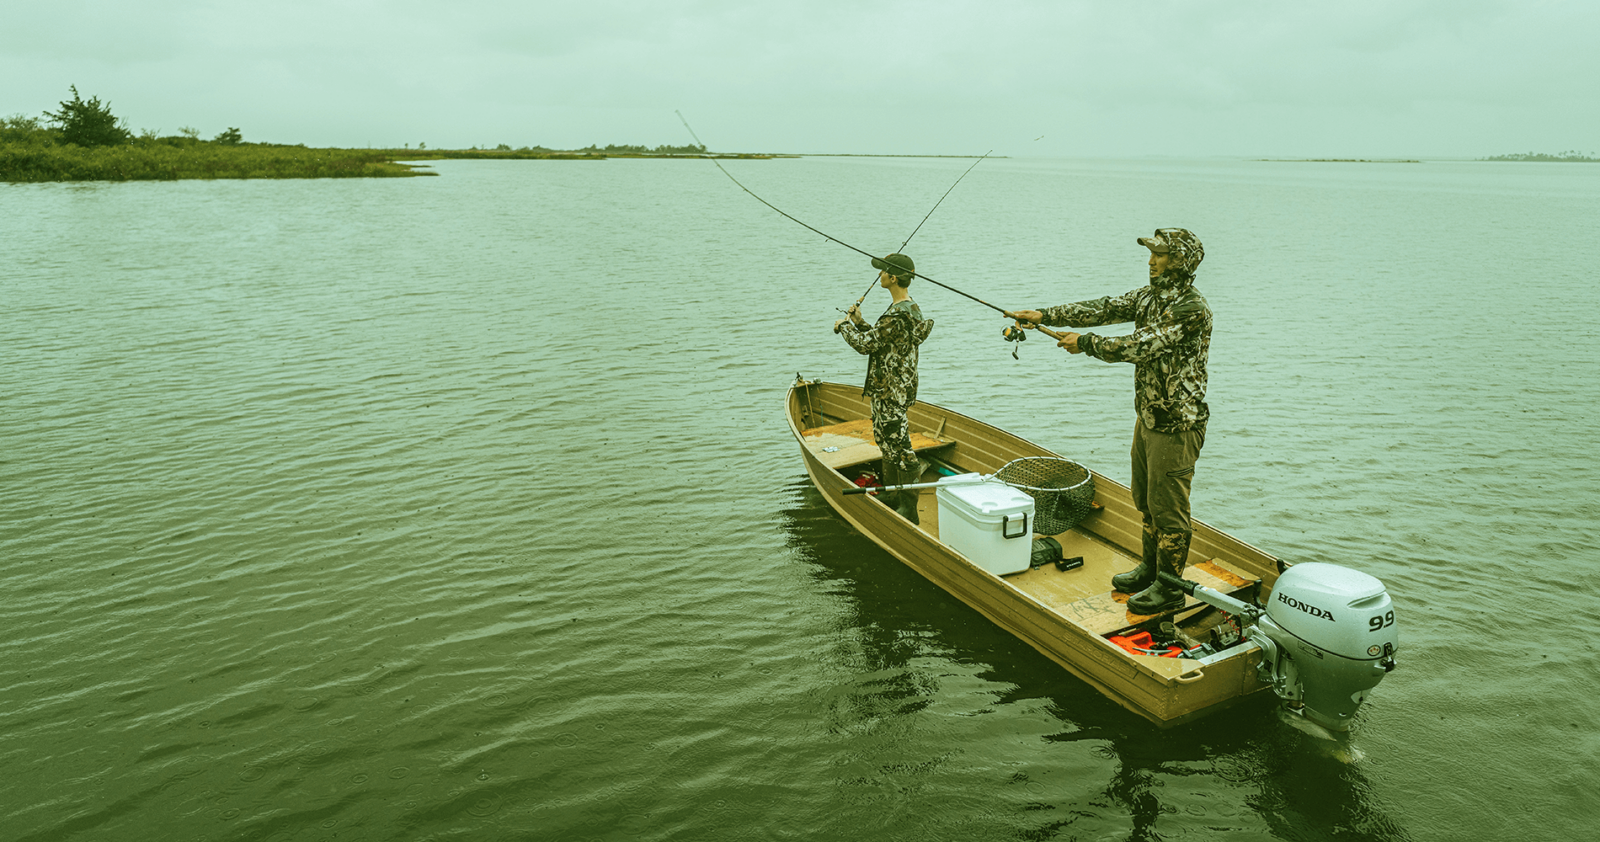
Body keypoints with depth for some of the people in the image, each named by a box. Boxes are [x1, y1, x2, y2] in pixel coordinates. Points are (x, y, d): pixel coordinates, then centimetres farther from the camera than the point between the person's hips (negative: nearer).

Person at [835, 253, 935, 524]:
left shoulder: (897, 316, -24)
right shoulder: (909, 307, 11)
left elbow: (866, 344, -21)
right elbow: (877, 338, 17)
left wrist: (844, 325, -5)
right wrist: (859, 322, 8)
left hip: (891, 392, -11)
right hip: (889, 389, 11)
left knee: (898, 446, -4)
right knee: (886, 441, 21)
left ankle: (908, 509, 5)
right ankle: (892, 498, 33)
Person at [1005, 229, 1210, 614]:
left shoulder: (1192, 308, -22)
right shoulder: (1150, 295, 7)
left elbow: (1140, 346, -27)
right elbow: (1103, 308, 2)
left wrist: (1085, 343, -20)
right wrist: (1044, 316, -6)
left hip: (1176, 425, -9)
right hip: (1149, 416, 9)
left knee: (1168, 508, 2)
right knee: (1146, 501, 21)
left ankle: (1169, 587, 16)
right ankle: (1151, 567, 38)